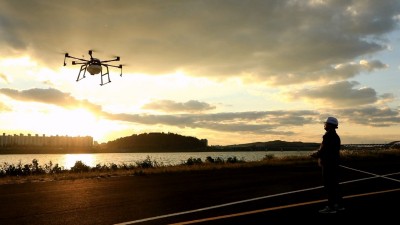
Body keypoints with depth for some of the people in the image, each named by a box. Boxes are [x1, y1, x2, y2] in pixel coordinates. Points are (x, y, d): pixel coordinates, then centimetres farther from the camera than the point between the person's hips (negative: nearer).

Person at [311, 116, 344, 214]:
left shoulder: (328, 135, -17)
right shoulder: (336, 136, 14)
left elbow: (324, 150, -20)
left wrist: (316, 154, -4)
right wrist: (318, 153, 15)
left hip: (328, 164, -10)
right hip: (334, 163, 10)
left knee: (329, 185, -5)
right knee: (334, 185, 15)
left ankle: (331, 207, -2)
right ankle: (338, 205, 21)